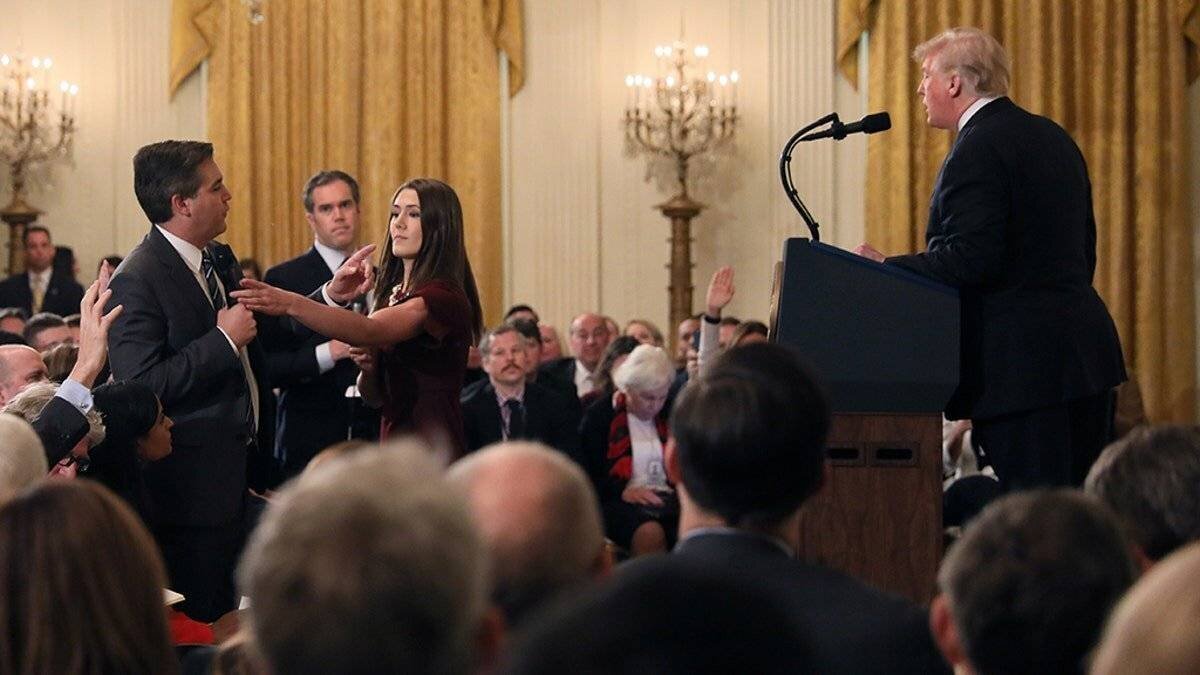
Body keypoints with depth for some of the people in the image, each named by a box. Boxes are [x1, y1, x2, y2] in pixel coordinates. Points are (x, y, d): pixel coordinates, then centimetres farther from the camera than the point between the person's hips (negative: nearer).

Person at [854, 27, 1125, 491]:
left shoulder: (978, 148, -13)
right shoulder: (1053, 137, 16)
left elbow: (970, 257, -21)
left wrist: (887, 268, -10)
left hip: (1022, 364, -10)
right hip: (1087, 347, 10)